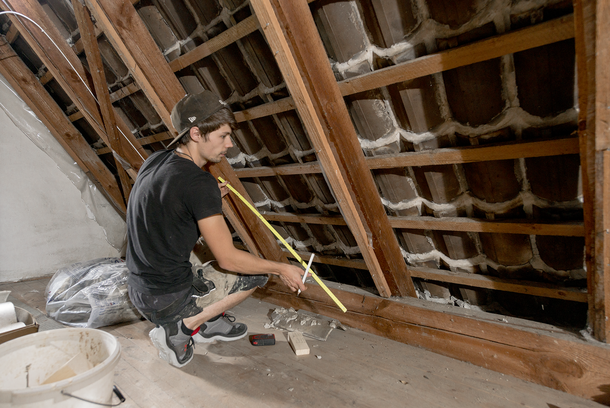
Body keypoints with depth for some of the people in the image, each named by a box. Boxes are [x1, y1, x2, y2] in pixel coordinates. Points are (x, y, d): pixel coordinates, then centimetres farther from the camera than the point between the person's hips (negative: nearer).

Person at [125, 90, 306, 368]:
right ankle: (179, 328, 0)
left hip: (139, 291, 8)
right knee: (257, 271, 2)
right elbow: (228, 258, -21)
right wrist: (281, 269, -8)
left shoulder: (154, 161, 2)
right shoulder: (199, 183, -24)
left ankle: (209, 323, 21)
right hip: (168, 300, -8)